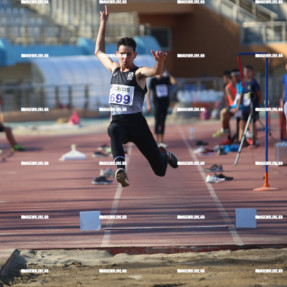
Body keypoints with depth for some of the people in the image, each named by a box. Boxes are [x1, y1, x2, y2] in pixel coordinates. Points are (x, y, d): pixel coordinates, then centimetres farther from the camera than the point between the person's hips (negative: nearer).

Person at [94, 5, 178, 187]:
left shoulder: (138, 73, -4)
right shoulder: (115, 69, 13)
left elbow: (156, 72, -26)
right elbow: (99, 51, 27)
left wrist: (160, 62, -50)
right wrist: (103, 23, 24)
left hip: (136, 122, -3)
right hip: (118, 121, 3)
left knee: (160, 170, 5)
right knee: (113, 130, -40)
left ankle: (164, 154, 44)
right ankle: (121, 170, -53)